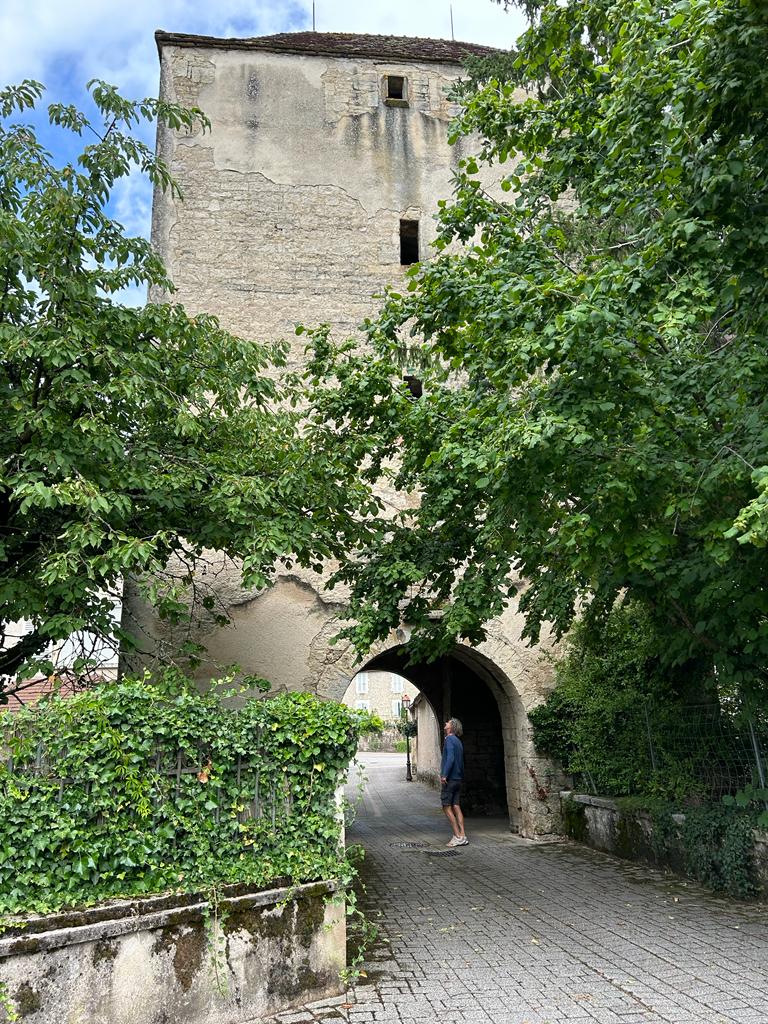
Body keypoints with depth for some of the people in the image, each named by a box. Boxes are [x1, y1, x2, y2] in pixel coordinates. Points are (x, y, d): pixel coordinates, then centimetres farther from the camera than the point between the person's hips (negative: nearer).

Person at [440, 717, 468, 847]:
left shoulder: (449, 740, -12)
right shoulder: (458, 742, 16)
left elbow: (450, 758, -23)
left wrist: (444, 775, -25)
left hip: (449, 779, -8)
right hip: (458, 779, 8)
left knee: (447, 807, -2)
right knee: (456, 807, 8)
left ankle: (458, 836, -4)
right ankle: (462, 836, 6)